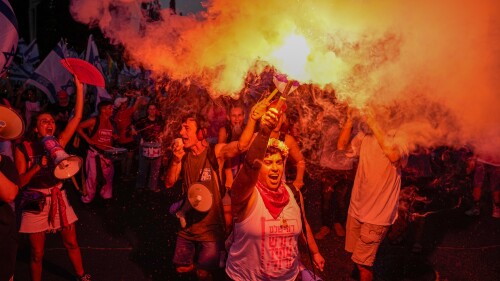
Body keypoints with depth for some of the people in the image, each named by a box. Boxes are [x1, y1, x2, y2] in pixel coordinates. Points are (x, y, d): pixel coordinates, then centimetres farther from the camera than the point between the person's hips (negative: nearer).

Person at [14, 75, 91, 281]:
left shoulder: (58, 144, -1)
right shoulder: (23, 149, -8)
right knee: (37, 253, 7)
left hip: (58, 198, 3)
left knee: (71, 243, 13)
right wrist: (39, 165, -26)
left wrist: (79, 88, -13)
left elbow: (77, 117, -8)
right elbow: (20, 182, -12)